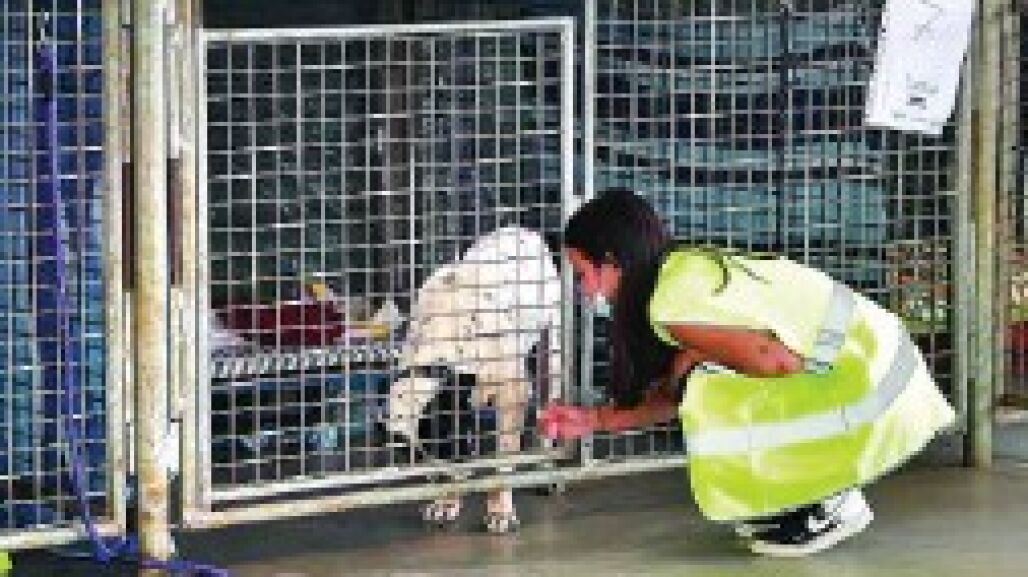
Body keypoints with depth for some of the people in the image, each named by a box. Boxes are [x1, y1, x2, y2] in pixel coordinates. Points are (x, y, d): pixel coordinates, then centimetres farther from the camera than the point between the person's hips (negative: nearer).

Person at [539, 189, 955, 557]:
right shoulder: (691, 267, 12)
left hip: (869, 392, -10)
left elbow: (776, 362, -25)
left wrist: (695, 359, -9)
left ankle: (833, 506, 1)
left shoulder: (672, 303, -19)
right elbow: (676, 397, 17)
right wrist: (593, 420, 21)